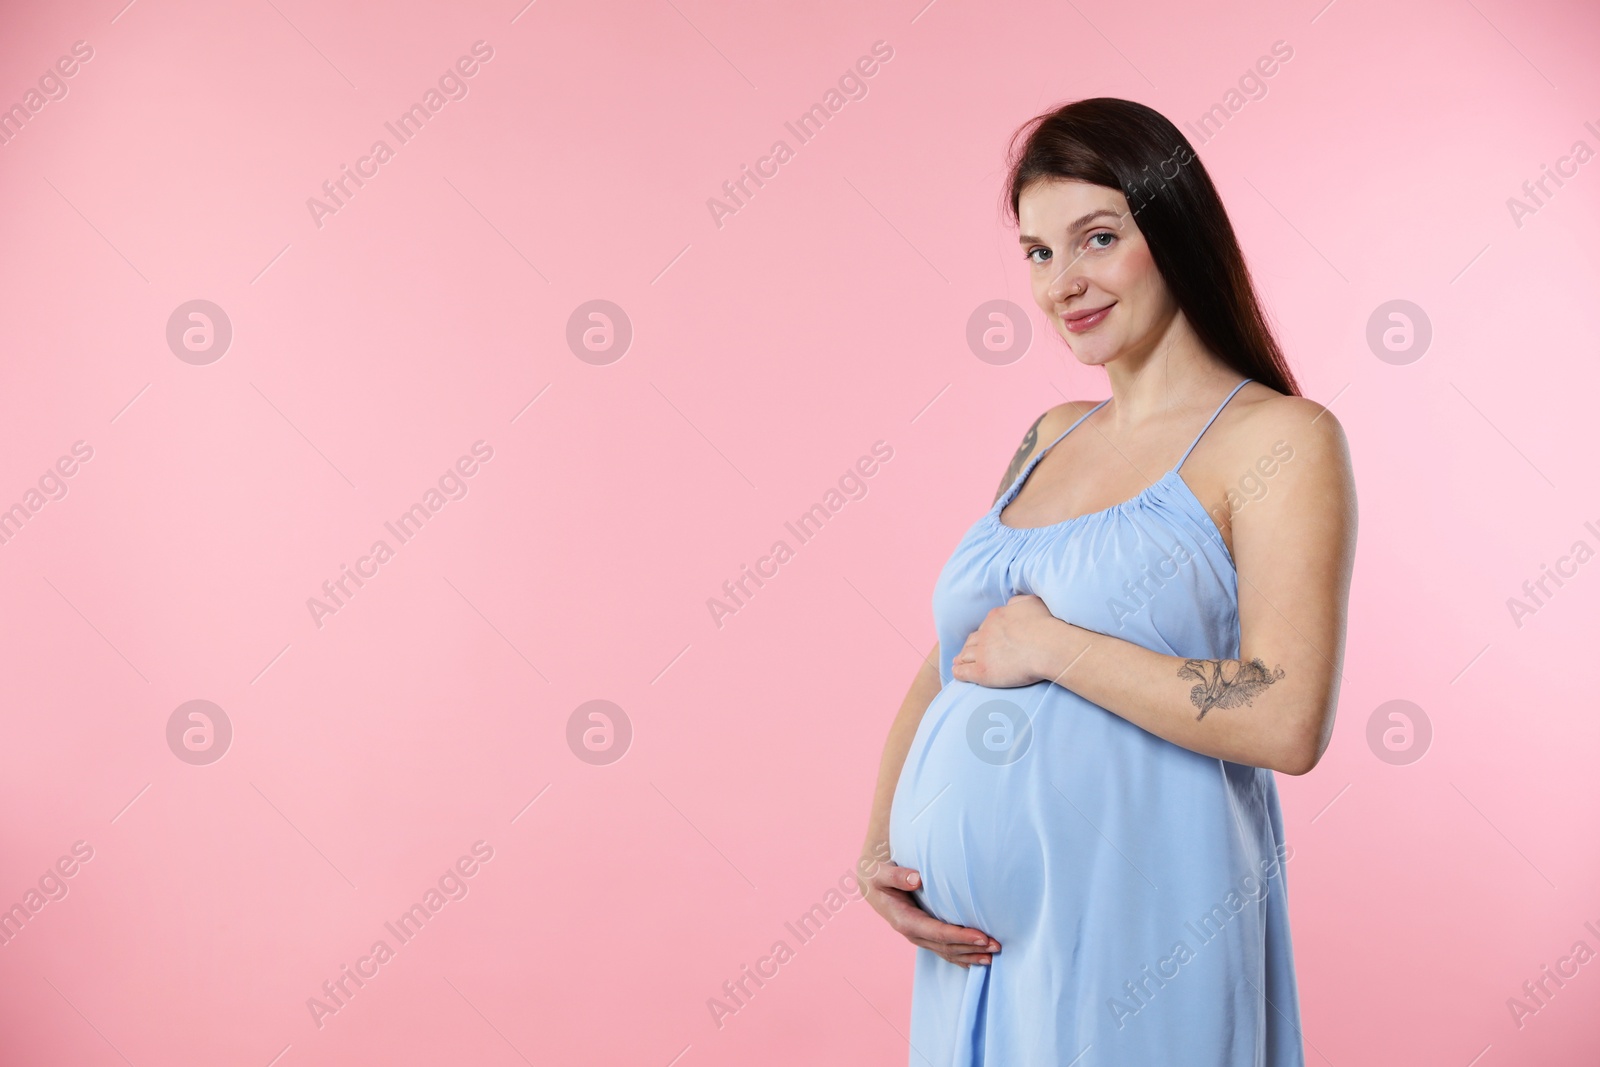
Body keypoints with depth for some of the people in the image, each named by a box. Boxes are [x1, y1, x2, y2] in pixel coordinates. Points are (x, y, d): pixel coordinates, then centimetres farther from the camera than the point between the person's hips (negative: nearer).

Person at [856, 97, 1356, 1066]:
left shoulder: (1281, 440, -8)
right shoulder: (1047, 439, 10)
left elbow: (1288, 723, -20)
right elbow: (945, 666, 13)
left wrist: (1051, 645, -14)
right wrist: (879, 848, -1)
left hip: (1133, 943, -6)